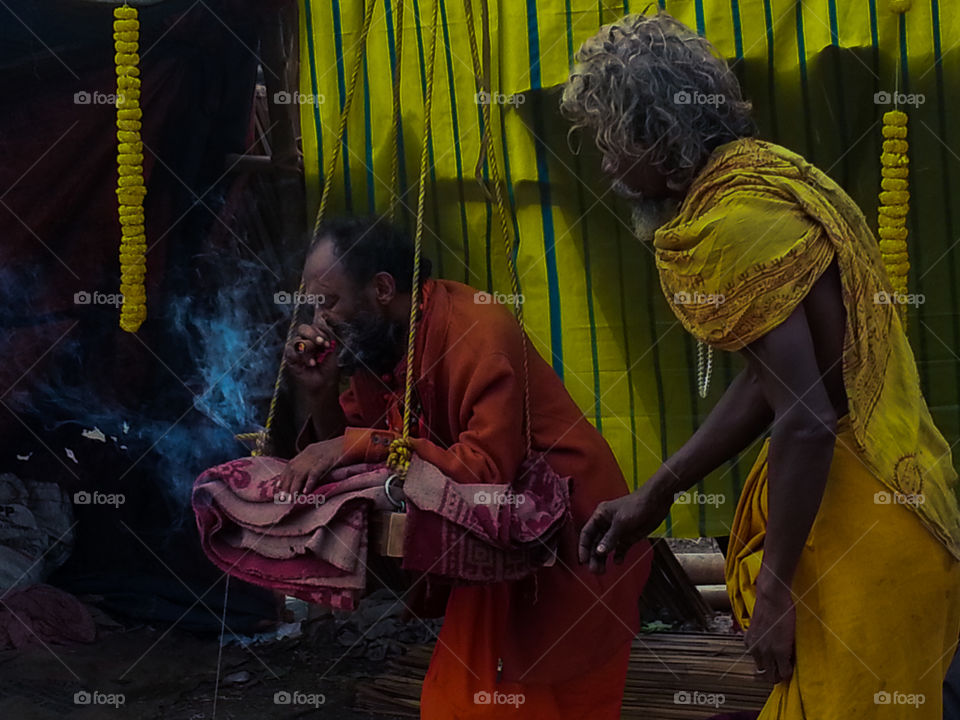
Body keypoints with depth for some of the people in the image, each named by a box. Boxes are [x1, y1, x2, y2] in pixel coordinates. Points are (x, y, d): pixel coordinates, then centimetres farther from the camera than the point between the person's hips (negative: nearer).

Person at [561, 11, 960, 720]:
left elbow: (806, 420, -24)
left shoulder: (733, 222, -20)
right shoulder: (764, 173, 11)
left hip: (864, 523, -9)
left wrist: (775, 591, -17)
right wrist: (654, 495, 16)